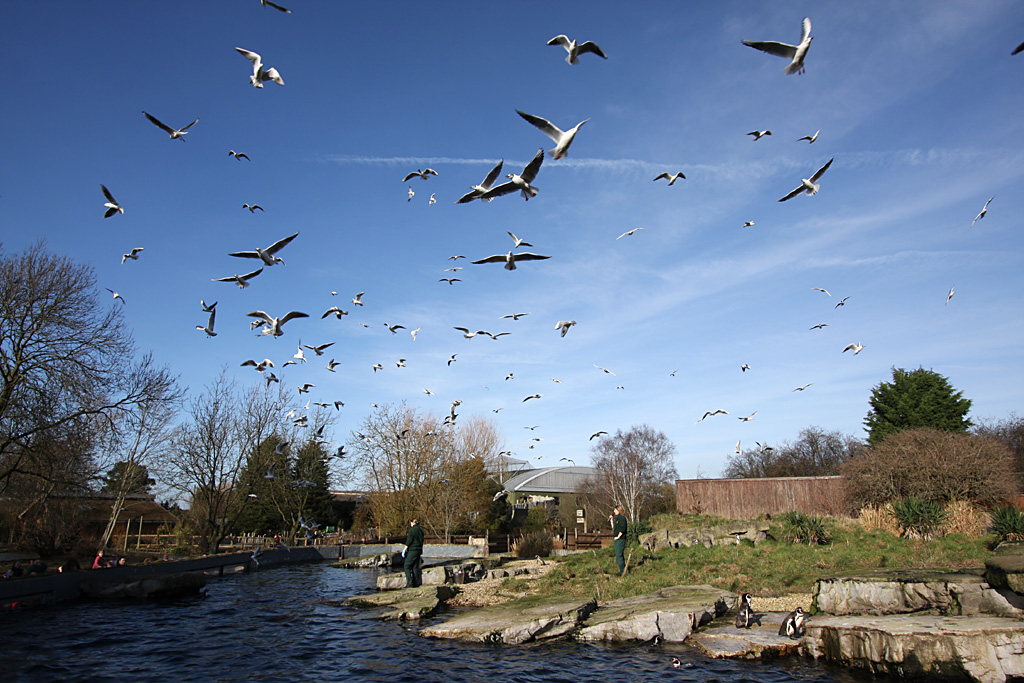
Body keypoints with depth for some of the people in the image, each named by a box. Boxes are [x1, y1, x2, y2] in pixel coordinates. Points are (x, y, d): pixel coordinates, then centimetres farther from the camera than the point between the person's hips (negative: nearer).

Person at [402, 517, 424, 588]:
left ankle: (409, 584, -9)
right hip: (419, 550, 8)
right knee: (415, 567, 11)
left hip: (412, 550, -8)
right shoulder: (420, 530, 13)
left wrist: (405, 549, -5)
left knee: (407, 566, -2)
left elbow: (409, 541, -13)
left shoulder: (412, 530, -10)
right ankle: (416, 583, 10)